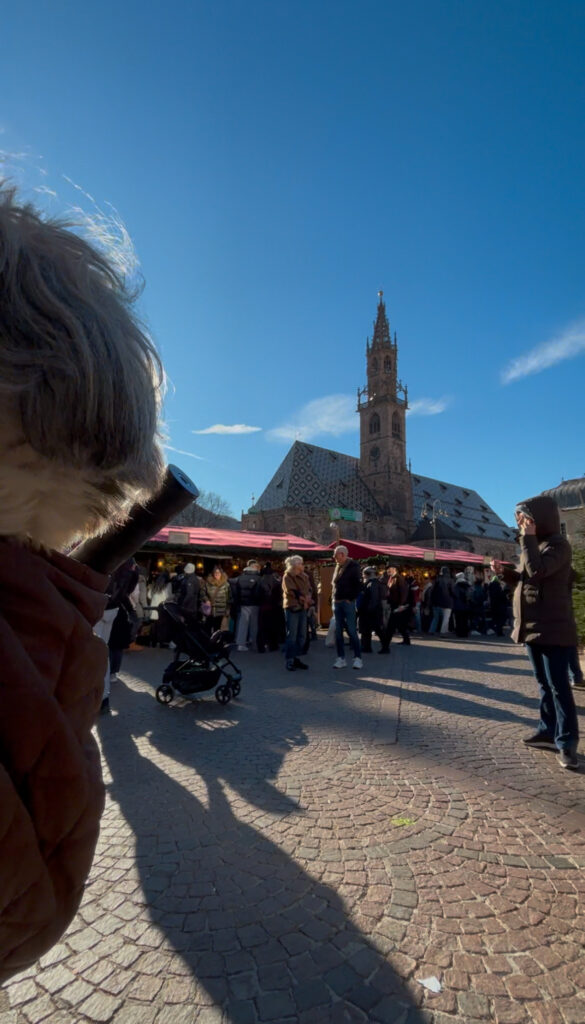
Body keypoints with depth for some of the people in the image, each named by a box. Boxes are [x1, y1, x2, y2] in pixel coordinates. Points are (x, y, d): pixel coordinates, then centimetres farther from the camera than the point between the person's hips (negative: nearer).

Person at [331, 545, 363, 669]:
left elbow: (358, 585, -10)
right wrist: (334, 597, 9)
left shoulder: (353, 566, -7)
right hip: (337, 603, 6)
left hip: (348, 602, -6)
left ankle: (358, 658, 5)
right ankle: (341, 658, 13)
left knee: (352, 631, -4)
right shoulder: (338, 566, 13)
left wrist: (350, 598, -12)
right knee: (338, 631, 6)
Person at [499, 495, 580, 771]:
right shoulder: (535, 544, 14)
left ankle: (567, 742, 2)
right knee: (544, 684, 16)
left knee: (558, 686, -5)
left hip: (552, 628, -9)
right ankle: (548, 731, 26)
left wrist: (527, 539, -21)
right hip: (533, 625, 9)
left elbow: (537, 571, -29)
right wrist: (505, 571, 1)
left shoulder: (558, 544, -13)